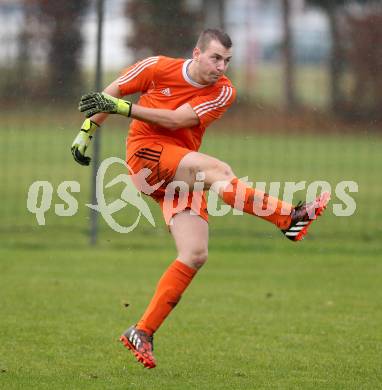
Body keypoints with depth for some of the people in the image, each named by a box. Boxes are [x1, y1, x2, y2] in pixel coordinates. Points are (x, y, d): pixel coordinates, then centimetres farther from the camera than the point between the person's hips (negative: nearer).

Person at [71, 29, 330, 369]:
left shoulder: (223, 92, -1)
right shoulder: (158, 67, -3)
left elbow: (175, 120, -13)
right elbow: (111, 93, 12)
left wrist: (121, 108, -19)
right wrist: (86, 131, 12)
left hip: (183, 173, 4)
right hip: (145, 153, -4)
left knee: (196, 255, -10)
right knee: (217, 170, -30)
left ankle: (142, 333, -5)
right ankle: (291, 218, -26)